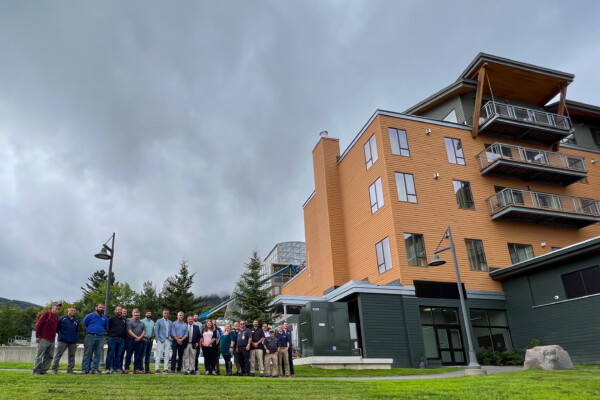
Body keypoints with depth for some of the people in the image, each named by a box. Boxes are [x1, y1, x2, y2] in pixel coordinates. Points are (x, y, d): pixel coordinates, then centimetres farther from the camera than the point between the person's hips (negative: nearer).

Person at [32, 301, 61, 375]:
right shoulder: (46, 313, -6)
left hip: (52, 340, 7)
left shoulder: (56, 316, 15)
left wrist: (54, 336, 12)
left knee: (49, 356, 8)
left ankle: (43, 370, 15)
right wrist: (37, 336, -11)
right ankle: (36, 371, 7)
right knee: (40, 356, -1)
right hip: (44, 339, -7)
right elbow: (38, 324, -9)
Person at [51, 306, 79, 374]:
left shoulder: (76, 320, 11)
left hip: (73, 341, 4)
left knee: (72, 355, 7)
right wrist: (61, 334, 9)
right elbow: (56, 328, 4)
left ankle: (70, 370, 14)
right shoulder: (62, 319, -3)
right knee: (58, 354, -2)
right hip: (63, 340, -4)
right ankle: (54, 369, 5)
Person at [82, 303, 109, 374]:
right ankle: (85, 369, 5)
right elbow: (83, 326, 3)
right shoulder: (90, 316, 2)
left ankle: (94, 369, 11)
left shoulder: (105, 318, 12)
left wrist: (102, 333, 9)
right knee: (87, 354, 0)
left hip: (100, 338, 4)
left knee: (98, 355, 5)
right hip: (90, 337, -4)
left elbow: (106, 329, 20)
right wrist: (89, 332, 3)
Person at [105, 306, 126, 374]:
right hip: (113, 339, -5)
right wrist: (110, 334, -2)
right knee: (111, 354, -4)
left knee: (119, 355, 6)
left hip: (121, 340, 5)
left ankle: (117, 368, 11)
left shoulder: (124, 320, 18)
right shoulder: (111, 319, 2)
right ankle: (109, 369, 1)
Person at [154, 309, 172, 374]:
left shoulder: (170, 323, 15)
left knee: (167, 355, 2)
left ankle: (166, 369, 5)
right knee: (158, 355, -4)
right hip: (161, 340, -4)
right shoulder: (159, 321, 4)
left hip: (168, 340, 4)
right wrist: (157, 339, -8)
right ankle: (157, 369, -1)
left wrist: (171, 339, 4)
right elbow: (156, 331, 0)